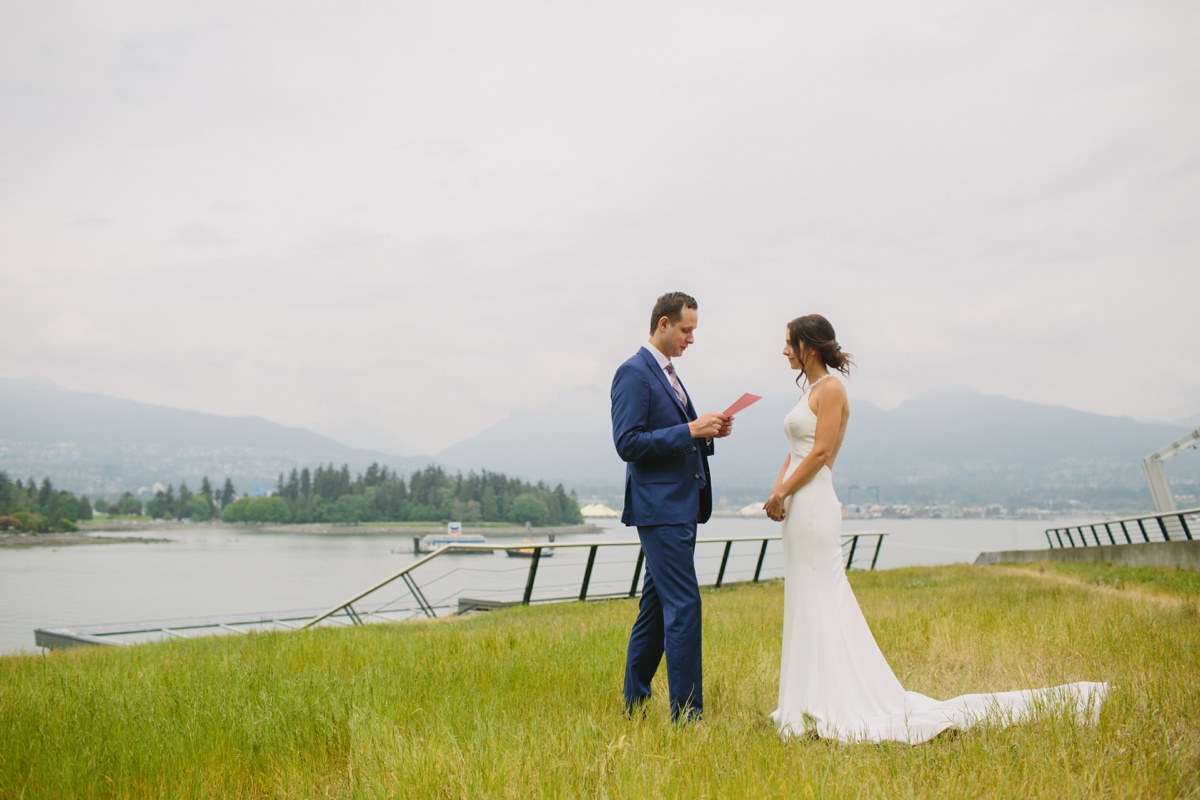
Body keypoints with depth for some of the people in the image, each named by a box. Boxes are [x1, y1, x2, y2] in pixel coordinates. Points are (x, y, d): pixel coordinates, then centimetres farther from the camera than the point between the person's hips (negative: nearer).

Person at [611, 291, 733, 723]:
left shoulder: (667, 373, 19)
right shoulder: (634, 372, -11)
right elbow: (628, 443, -19)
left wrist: (708, 432, 5)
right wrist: (691, 431, -20)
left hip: (681, 508, 10)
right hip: (660, 508, -10)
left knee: (656, 606, 14)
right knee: (683, 607, -10)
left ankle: (634, 704, 23)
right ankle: (687, 711, -5)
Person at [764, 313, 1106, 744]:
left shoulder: (830, 388, -11)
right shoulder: (811, 389, 17)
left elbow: (820, 452, -17)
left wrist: (782, 492, -14)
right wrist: (777, 490, 1)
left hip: (814, 507, -10)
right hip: (801, 510, 10)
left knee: (820, 609, -5)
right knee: (807, 609, 13)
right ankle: (818, 704, 20)